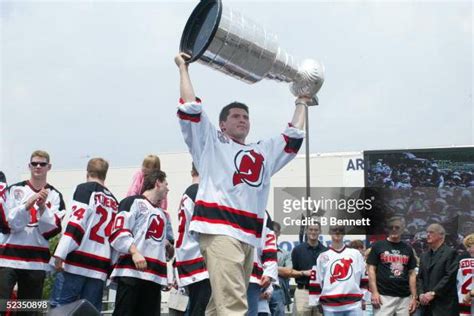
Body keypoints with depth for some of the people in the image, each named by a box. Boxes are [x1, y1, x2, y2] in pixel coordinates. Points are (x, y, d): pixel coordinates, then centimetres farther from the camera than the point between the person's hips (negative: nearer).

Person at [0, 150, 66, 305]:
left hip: (37, 261, 2)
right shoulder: (15, 190, 4)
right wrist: (28, 204, -19)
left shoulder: (55, 196, 6)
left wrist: (42, 207, -17)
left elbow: (51, 230, -2)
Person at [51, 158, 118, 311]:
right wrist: (112, 268, 24)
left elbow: (77, 221, -10)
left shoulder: (86, 189, 4)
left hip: (79, 260, -5)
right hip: (101, 264, 5)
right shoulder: (113, 201, 22)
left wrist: (60, 253, -13)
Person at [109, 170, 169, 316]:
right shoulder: (134, 202, 2)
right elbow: (118, 232, -9)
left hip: (155, 275, 8)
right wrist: (134, 252, -22)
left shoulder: (161, 214, 29)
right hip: (131, 270, -8)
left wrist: (167, 276, 24)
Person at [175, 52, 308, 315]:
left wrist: (301, 103, 46)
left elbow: (293, 136, 35)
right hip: (219, 229, -6)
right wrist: (183, 68, 17)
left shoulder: (263, 153, 31)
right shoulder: (211, 143, 17)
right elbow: (190, 108, 10)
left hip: (249, 235, 6)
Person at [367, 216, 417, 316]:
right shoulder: (378, 246, 3)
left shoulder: (408, 248, 14)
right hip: (384, 296, -4)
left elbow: (412, 274, 13)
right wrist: (374, 292, -11)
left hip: (405, 297, 4)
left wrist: (414, 297, 5)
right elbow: (371, 269, 0)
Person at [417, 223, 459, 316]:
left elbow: (450, 276, -13)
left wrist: (433, 293, -16)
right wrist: (421, 294, -3)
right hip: (427, 305, 6)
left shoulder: (450, 253, -3)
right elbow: (420, 278, 15)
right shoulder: (424, 256, 19)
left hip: (445, 305, -6)